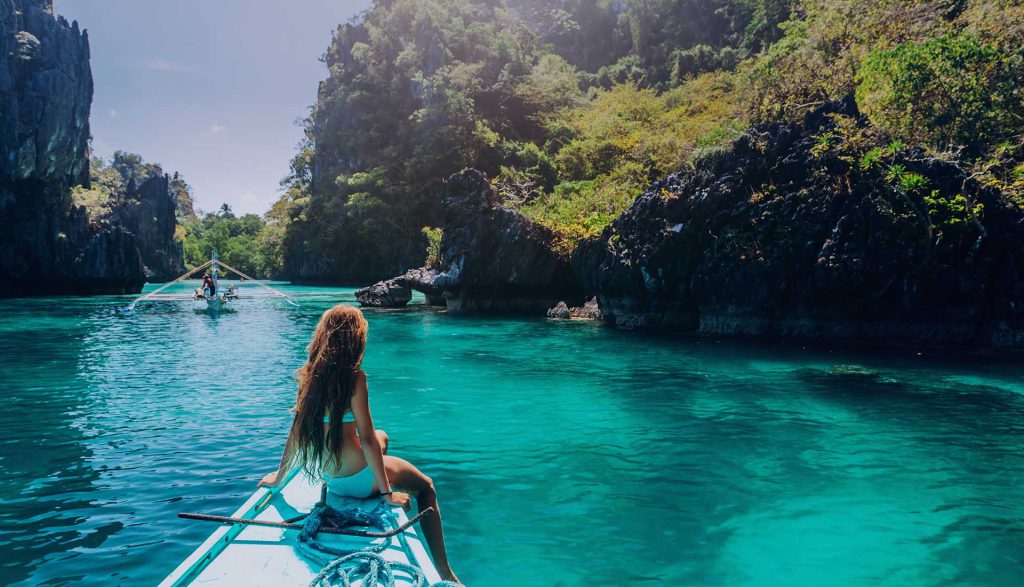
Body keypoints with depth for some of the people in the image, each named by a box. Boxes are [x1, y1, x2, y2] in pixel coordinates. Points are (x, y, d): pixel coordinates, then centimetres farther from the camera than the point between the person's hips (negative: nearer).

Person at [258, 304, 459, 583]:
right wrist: (386, 492, -13)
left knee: (382, 437, 33)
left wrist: (279, 477, 18)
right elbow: (366, 438, -20)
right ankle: (443, 571, 11)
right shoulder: (354, 377, -22)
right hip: (356, 478, -7)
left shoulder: (310, 373, -3)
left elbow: (296, 429, 5)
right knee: (426, 486, 15)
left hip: (328, 477, 7)